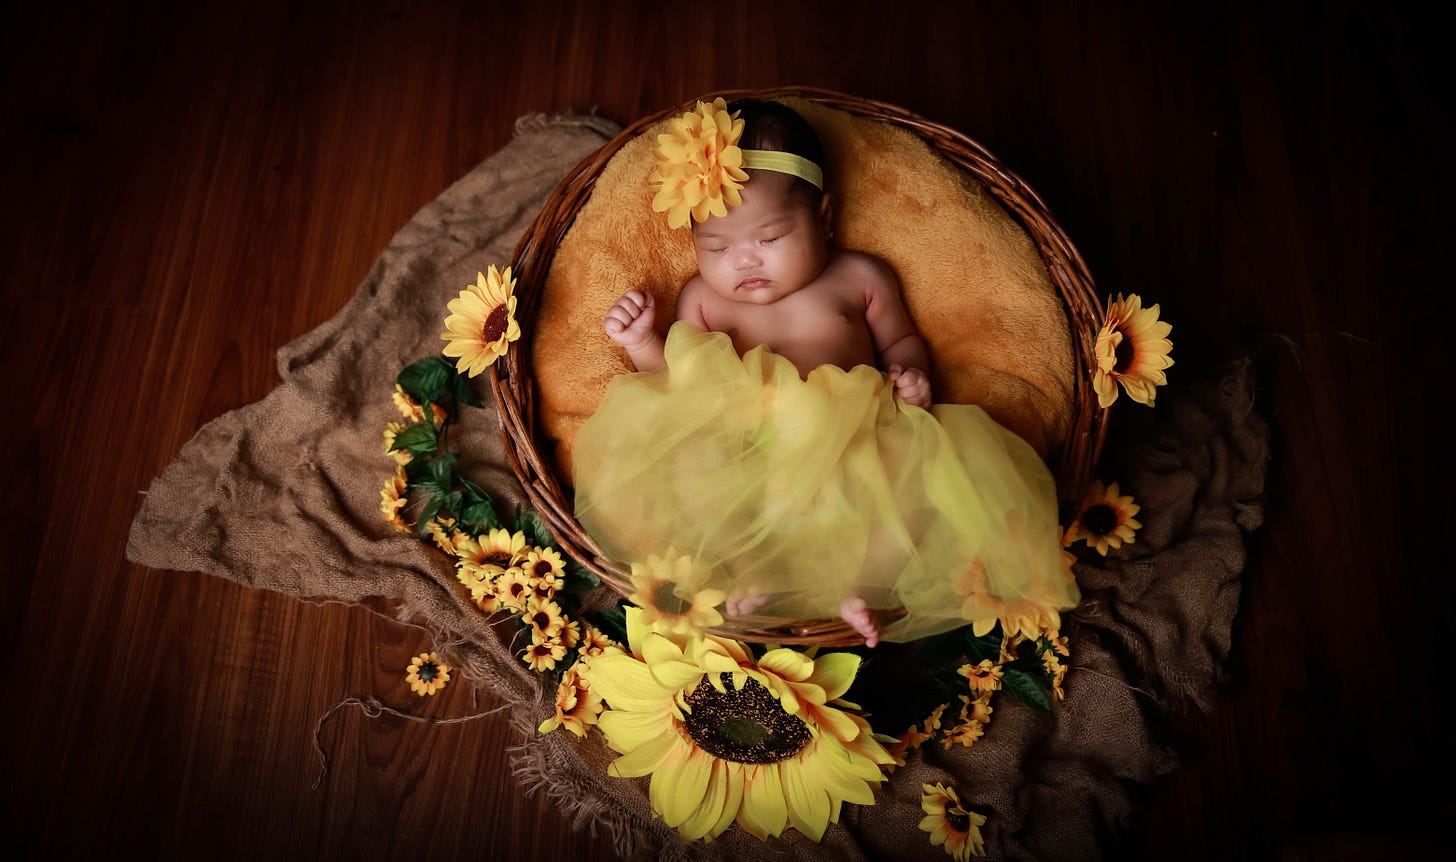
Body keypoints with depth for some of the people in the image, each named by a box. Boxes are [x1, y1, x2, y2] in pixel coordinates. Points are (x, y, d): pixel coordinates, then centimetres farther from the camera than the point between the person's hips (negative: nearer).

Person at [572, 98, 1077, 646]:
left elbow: (900, 340, 25)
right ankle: (754, 574, -28)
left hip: (853, 448, 1)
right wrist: (645, 344, -1)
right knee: (687, 460, -30)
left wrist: (909, 373, 2)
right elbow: (677, 384, 17)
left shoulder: (859, 276, 15)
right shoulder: (702, 298, 16)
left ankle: (862, 587, -23)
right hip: (745, 466, 0)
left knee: (922, 461, -26)